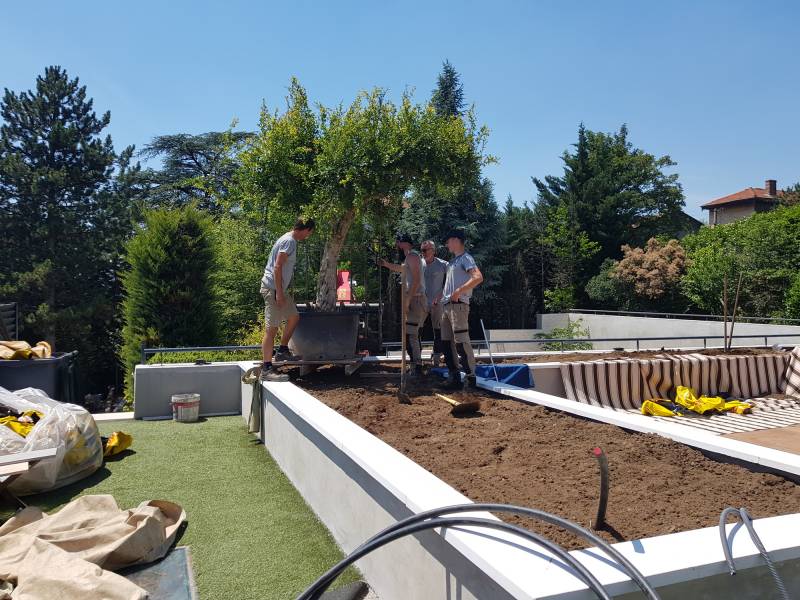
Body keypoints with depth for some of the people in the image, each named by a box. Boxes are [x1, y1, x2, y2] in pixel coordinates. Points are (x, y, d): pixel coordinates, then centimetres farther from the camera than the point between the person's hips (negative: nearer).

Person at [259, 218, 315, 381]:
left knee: (294, 317, 18)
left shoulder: (290, 240, 16)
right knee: (272, 328, -9)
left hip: (280, 289, 10)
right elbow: (277, 267, -20)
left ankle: (282, 352, 26)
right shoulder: (289, 241, -14)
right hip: (273, 288, -10)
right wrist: (279, 293, -22)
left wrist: (282, 292, 23)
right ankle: (266, 369, -8)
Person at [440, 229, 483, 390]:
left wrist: (459, 291, -24)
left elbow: (478, 277, -22)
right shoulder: (453, 261, 21)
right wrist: (440, 295, 20)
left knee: (461, 342, -11)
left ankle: (471, 377, -6)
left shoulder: (465, 258, -6)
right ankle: (454, 377, 14)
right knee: (447, 342, 9)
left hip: (458, 304, -10)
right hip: (446, 305, 10)